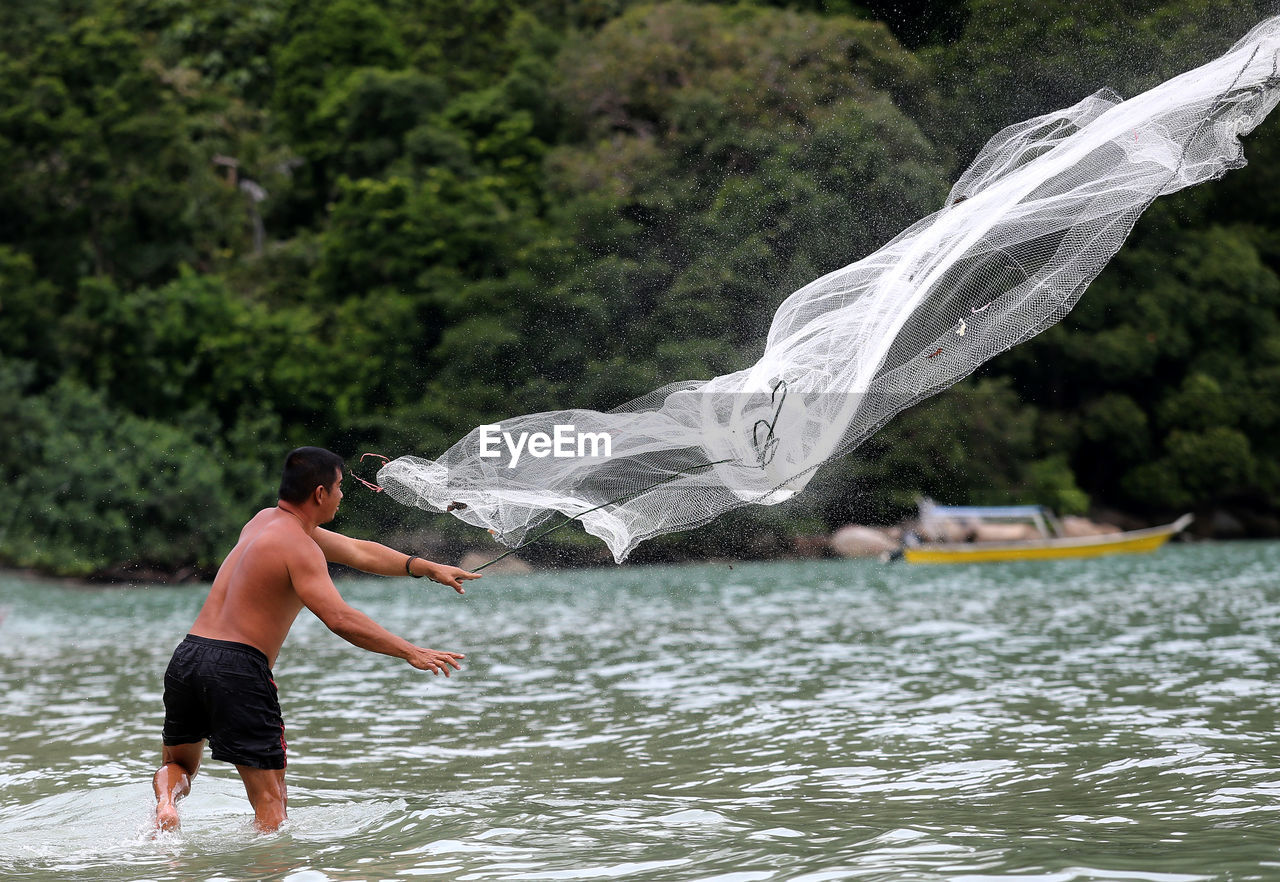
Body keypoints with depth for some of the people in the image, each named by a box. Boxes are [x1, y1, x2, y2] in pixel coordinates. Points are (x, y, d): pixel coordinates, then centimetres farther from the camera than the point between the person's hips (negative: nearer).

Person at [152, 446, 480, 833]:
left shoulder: (268, 521, 18)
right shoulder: (299, 547, -10)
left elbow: (357, 551, 26)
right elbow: (340, 619, -22)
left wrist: (426, 567, 27)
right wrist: (412, 653, -19)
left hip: (188, 655, 8)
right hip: (238, 666, -8)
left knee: (178, 765, 23)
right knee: (270, 801, -2)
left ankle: (166, 801, -6)